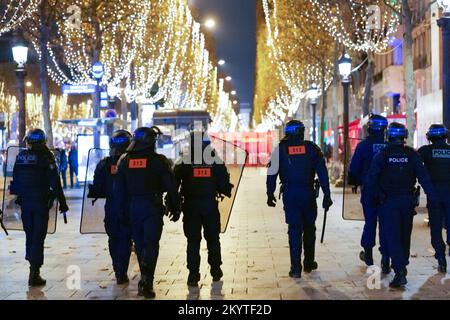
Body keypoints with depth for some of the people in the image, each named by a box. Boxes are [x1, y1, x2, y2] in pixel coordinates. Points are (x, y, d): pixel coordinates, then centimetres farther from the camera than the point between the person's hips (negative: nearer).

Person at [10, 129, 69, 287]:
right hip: (41, 202, -4)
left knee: (30, 234, 17)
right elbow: (55, 183, -11)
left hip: (25, 202, 4)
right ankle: (34, 273, -5)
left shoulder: (20, 157, 4)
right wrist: (62, 202, -5)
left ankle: (33, 266, 29)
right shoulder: (46, 157, -11)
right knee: (38, 237, -2)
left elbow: (15, 181, 11)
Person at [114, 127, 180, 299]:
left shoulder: (125, 161, 5)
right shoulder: (159, 161, -6)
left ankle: (146, 280, 23)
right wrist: (175, 208, 5)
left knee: (140, 244, 14)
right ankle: (146, 281, -23)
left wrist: (122, 212, 14)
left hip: (132, 207, 4)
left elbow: (119, 189, 8)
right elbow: (171, 187, -5)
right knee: (151, 244, -6)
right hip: (152, 207, -4)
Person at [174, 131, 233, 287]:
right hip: (210, 204, 1)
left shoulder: (183, 162, -3)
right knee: (213, 239, 14)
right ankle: (216, 271, 21)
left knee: (193, 240, 4)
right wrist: (226, 191, 20)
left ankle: (193, 275, 0)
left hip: (190, 205, -1)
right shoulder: (216, 162, -2)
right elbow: (224, 184, -1)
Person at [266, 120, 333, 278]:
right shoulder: (312, 148, 2)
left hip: (289, 194, 0)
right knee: (309, 228, 16)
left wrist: (270, 195, 7)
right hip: (308, 194, 1)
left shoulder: (280, 149, 0)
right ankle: (309, 263, 25)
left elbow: (272, 173, -1)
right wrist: (327, 195, 2)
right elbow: (323, 173, -1)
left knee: (294, 229, 3)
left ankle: (296, 268, -2)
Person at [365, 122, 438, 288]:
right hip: (407, 200, 3)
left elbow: (370, 179, -8)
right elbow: (424, 177, -6)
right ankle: (403, 265, 34)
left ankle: (399, 272, -16)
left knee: (393, 237, -4)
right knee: (405, 235, 18)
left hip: (388, 201, -3)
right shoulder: (412, 155, -1)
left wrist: (373, 198, 4)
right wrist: (433, 197, -5)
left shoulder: (382, 155, -7)